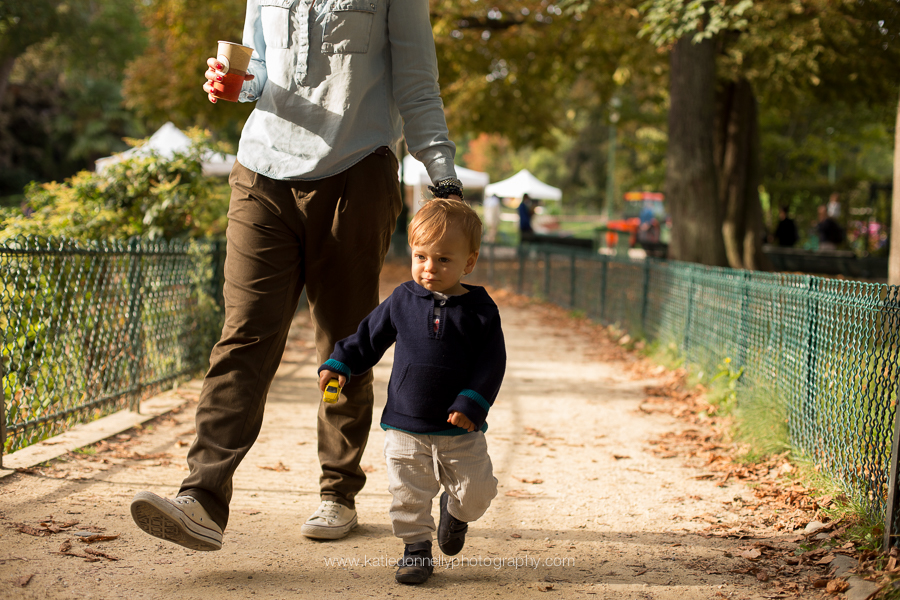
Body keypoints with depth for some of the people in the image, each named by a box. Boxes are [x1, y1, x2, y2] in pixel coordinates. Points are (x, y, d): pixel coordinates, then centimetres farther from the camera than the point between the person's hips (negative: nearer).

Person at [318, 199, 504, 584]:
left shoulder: (479, 310, -6)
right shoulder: (402, 301, 0)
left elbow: (492, 363, -6)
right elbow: (369, 336, 10)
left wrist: (472, 404, -15)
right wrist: (339, 364, -2)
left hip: (460, 428, -1)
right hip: (405, 427, 1)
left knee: (477, 491, 3)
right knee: (408, 495, 2)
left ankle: (455, 509, 35)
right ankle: (416, 549, 19)